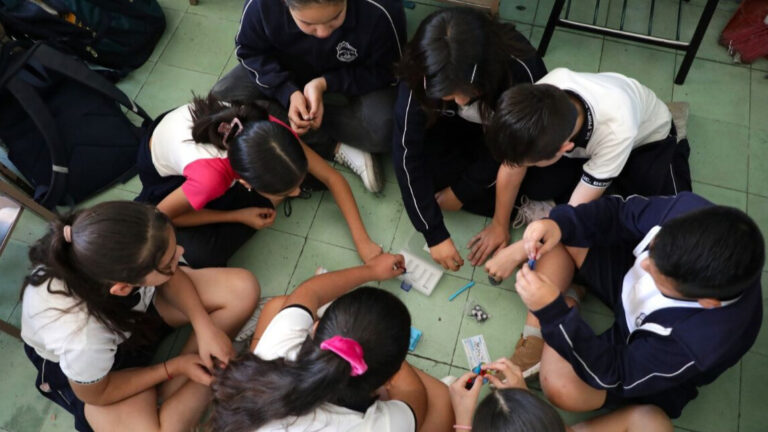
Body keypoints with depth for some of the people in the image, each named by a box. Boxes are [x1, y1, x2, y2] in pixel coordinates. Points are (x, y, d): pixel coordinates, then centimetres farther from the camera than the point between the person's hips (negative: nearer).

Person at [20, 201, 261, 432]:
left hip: (137, 303, 5)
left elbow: (171, 278, -10)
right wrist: (174, 368, -14)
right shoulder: (82, 340, -42)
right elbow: (97, 394, -18)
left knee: (243, 289, -10)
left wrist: (205, 327, -21)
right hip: (81, 359, -4)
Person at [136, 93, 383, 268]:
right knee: (202, 254, -27)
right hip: (166, 174, -3)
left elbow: (332, 177, -22)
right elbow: (162, 215, -24)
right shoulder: (209, 176, -45)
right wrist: (238, 216, -23)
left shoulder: (269, 130, -34)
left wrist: (363, 243, -24)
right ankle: (270, 201, -9)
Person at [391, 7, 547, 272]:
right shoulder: (419, 81, -35)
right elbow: (407, 156, -31)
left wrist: (462, 191, -24)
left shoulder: (521, 69, -40)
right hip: (454, 129, 2)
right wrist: (435, 234, -33)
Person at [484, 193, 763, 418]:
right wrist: (560, 224, -35)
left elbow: (613, 374, -29)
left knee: (561, 387, -28)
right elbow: (620, 214, -15)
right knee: (560, 233, -12)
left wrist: (553, 312, -39)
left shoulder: (702, 341, -42)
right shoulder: (689, 211, -34)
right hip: (628, 285, 5)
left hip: (647, 361, -4)